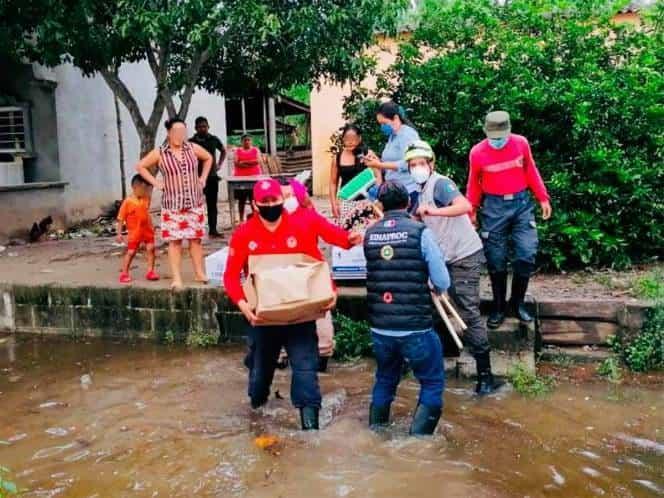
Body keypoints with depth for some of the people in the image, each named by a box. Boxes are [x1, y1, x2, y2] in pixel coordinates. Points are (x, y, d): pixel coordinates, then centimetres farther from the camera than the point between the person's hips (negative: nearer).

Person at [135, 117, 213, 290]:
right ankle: (177, 278, 2)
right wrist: (155, 182, -2)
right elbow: (140, 166, 5)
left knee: (196, 238, 6)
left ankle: (199, 273, 18)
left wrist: (203, 178, 10)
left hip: (195, 202, 2)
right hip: (172, 204, -2)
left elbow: (208, 158, 19)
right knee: (174, 240, -2)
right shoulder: (160, 153, -4)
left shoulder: (193, 148, 2)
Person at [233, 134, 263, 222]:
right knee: (241, 199, 2)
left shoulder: (256, 150, 9)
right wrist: (251, 163, -11)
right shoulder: (237, 151, 10)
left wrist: (244, 162, -8)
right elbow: (236, 163, -4)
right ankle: (241, 219, 8)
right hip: (240, 178, 1)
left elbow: (258, 161, -5)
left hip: (254, 177, -1)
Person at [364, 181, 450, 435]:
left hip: (380, 329, 5)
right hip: (415, 329, -4)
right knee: (432, 384, 14)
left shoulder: (370, 234, 2)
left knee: (385, 382, 25)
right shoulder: (420, 232, -9)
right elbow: (443, 283, -8)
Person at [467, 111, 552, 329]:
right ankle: (499, 307, 18)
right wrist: (471, 211, 7)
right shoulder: (477, 152, -7)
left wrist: (543, 198, 8)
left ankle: (517, 303, 14)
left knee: (527, 255, -5)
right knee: (496, 260, 3)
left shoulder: (521, 143, -3)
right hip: (494, 207, -1)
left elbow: (531, 171, 9)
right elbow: (474, 183, 6)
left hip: (521, 203, 1)